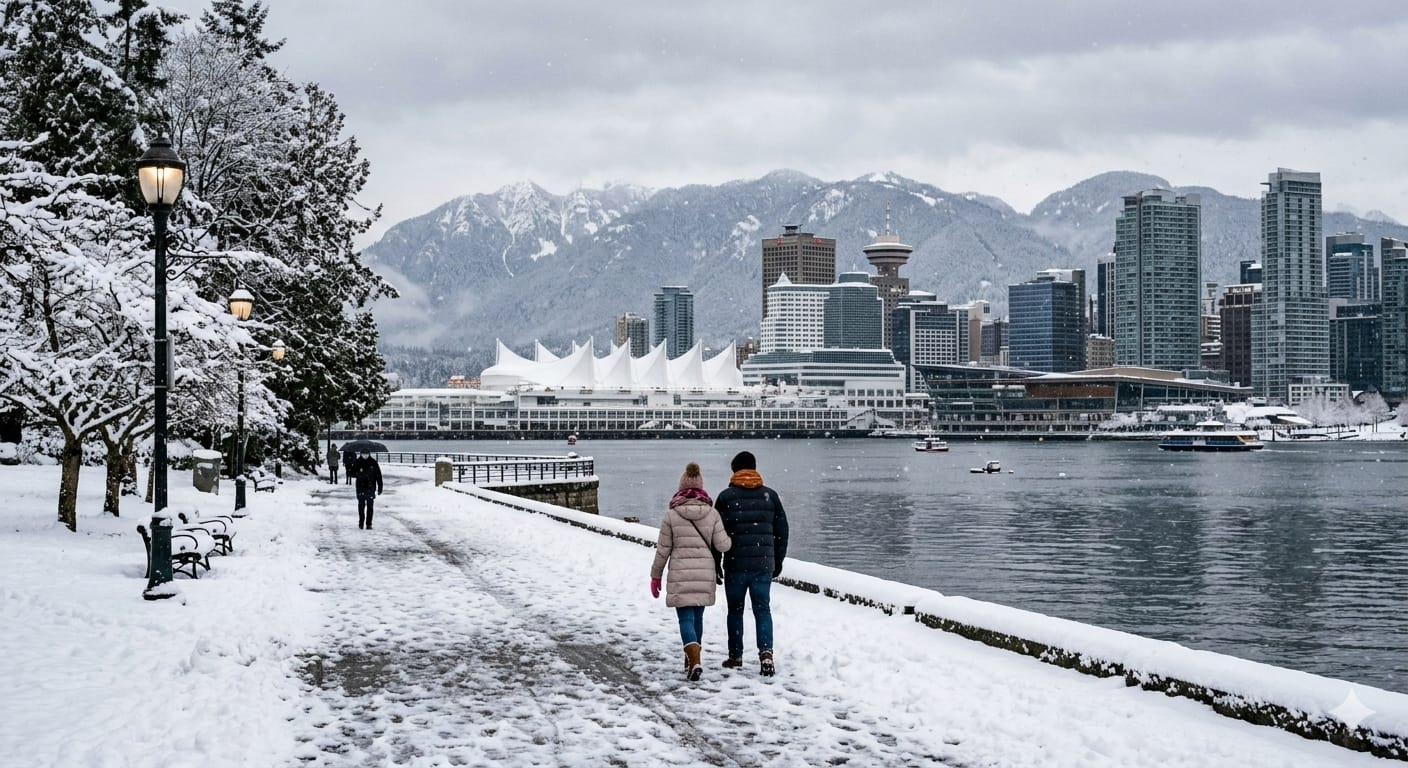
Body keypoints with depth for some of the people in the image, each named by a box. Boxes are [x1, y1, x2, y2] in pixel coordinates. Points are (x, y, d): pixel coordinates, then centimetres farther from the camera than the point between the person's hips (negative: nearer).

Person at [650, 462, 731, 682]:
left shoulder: (671, 515, -7)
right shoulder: (712, 513, -2)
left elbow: (663, 550, -2)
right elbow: (722, 545, -2)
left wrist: (655, 575, 8)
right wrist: (731, 538, 22)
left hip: (680, 575, -3)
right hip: (705, 573, 3)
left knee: (686, 618, -3)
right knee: (697, 616, 17)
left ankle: (694, 661, -22)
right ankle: (691, 660, 29)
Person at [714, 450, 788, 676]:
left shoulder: (726, 497, -3)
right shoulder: (770, 495, 6)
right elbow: (782, 531, 9)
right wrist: (778, 562, 18)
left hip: (735, 564, -2)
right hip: (764, 564, 2)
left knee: (735, 610, 11)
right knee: (762, 609, 5)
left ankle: (735, 656, 16)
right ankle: (766, 652, -13)